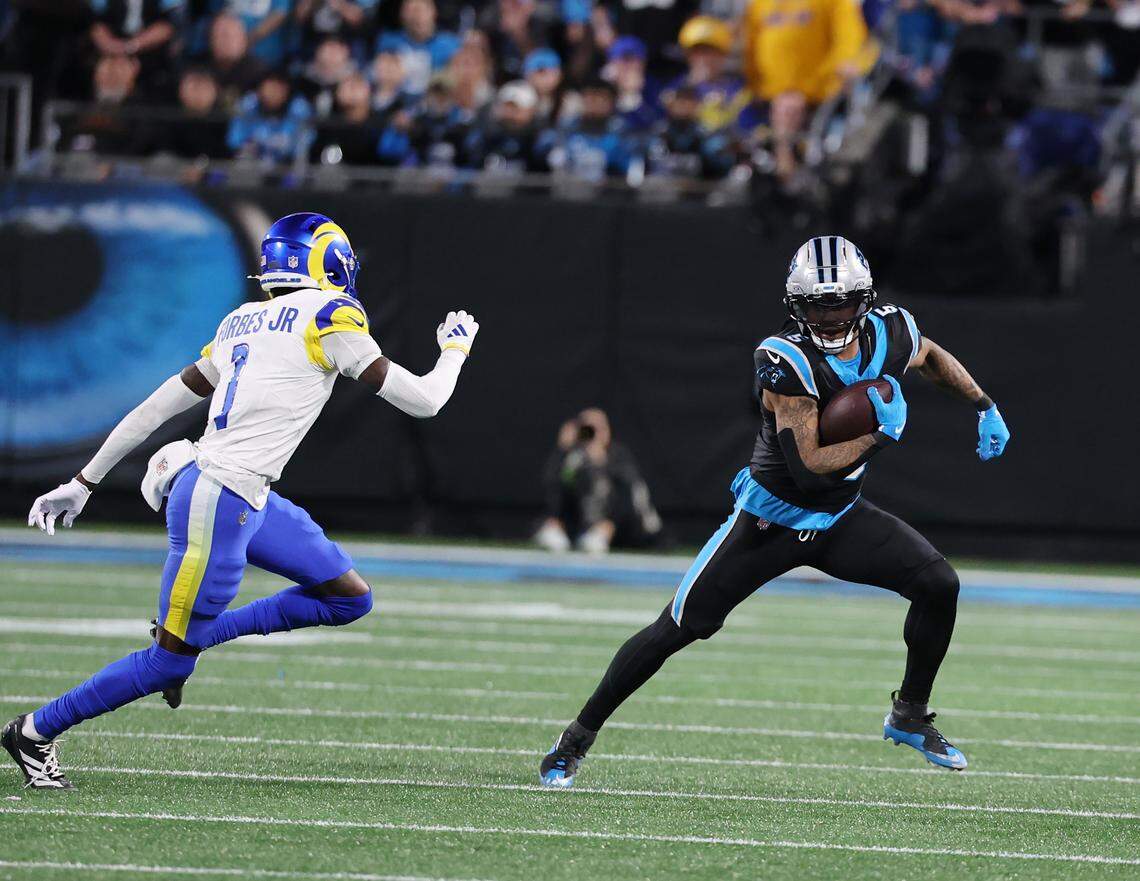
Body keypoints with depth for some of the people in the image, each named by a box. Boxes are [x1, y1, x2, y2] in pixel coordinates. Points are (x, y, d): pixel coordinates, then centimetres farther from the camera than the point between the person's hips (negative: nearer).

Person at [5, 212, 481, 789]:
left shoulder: (242, 324, 15)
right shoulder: (328, 317, -8)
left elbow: (158, 405, 18)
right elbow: (422, 401, -4)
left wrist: (85, 482, 23)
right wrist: (454, 350, 16)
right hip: (218, 503, -9)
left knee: (350, 599, 12)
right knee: (169, 663, 0)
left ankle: (197, 635, 15)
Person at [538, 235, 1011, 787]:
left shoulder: (890, 335, -9)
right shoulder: (786, 361, -29)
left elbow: (932, 358, 18)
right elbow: (809, 466, -32)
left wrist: (985, 408, 10)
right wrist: (880, 431, -26)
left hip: (840, 520, 5)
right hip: (771, 518, -5)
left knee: (939, 585, -11)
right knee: (677, 629, -6)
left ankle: (909, 716, 9)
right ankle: (578, 737, 8)